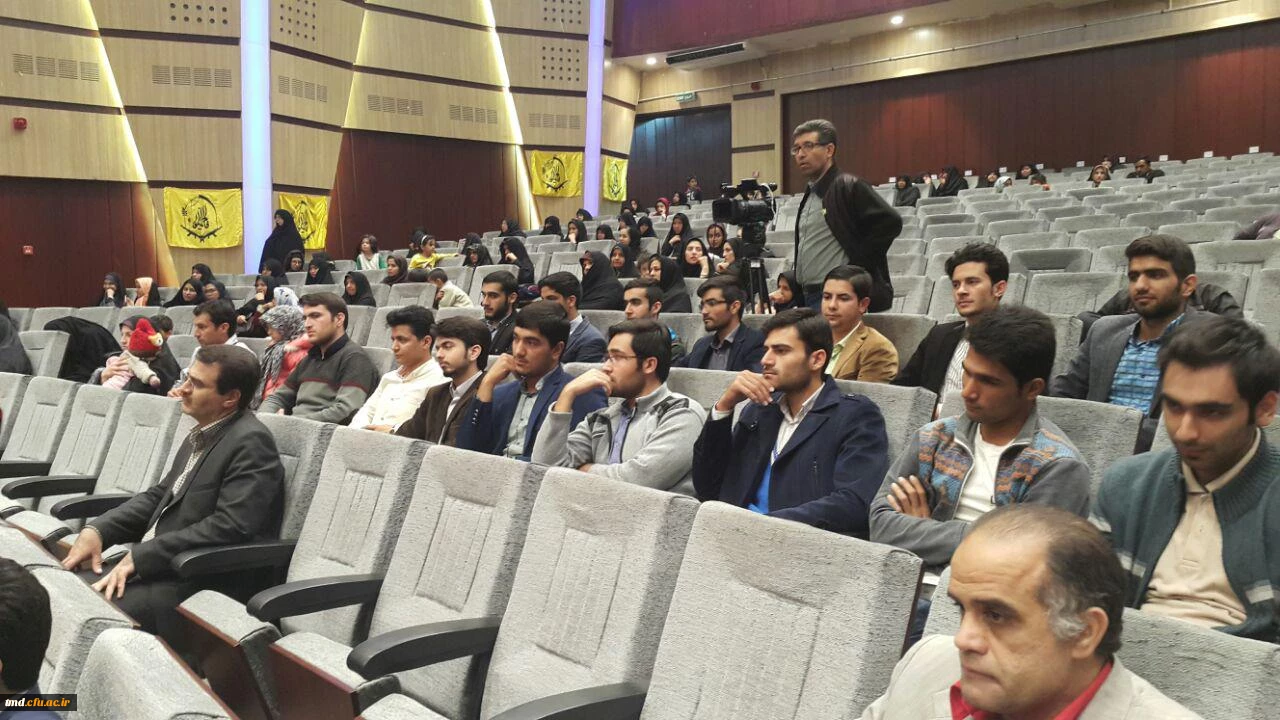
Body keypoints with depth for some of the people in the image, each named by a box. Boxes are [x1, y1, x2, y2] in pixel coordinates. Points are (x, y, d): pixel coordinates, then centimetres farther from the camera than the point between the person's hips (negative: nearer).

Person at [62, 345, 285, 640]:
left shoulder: (250, 442, -16)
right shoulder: (203, 433, 13)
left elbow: (229, 527, -23)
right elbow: (160, 494, 18)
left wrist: (140, 556, -19)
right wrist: (97, 529, 3)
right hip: (156, 562, 9)